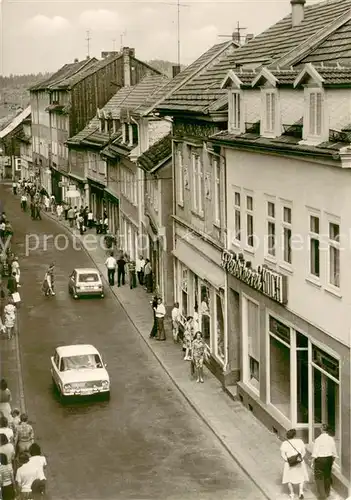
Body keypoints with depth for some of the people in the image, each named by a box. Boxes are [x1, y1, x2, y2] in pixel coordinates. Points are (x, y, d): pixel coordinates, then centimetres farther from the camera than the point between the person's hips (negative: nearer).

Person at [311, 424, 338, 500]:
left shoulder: (318, 439, -15)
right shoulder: (331, 439, -4)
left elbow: (315, 452, -14)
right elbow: (334, 451, 3)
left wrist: (313, 462, -5)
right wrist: (333, 460, 17)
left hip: (320, 459, -5)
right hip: (329, 459, 5)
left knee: (319, 477, 4)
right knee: (327, 476, 20)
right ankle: (327, 493, 35)